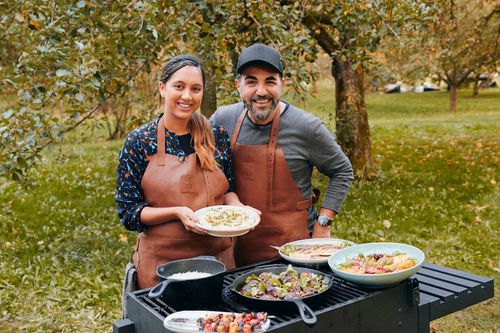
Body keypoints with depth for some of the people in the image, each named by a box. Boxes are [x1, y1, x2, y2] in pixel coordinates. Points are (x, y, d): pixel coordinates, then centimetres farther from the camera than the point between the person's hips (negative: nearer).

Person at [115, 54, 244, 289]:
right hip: (162, 260, -3)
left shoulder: (217, 136, -1)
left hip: (217, 255, 3)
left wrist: (238, 208, -11)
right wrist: (177, 212, -21)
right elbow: (128, 213, -7)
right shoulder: (139, 142, -8)